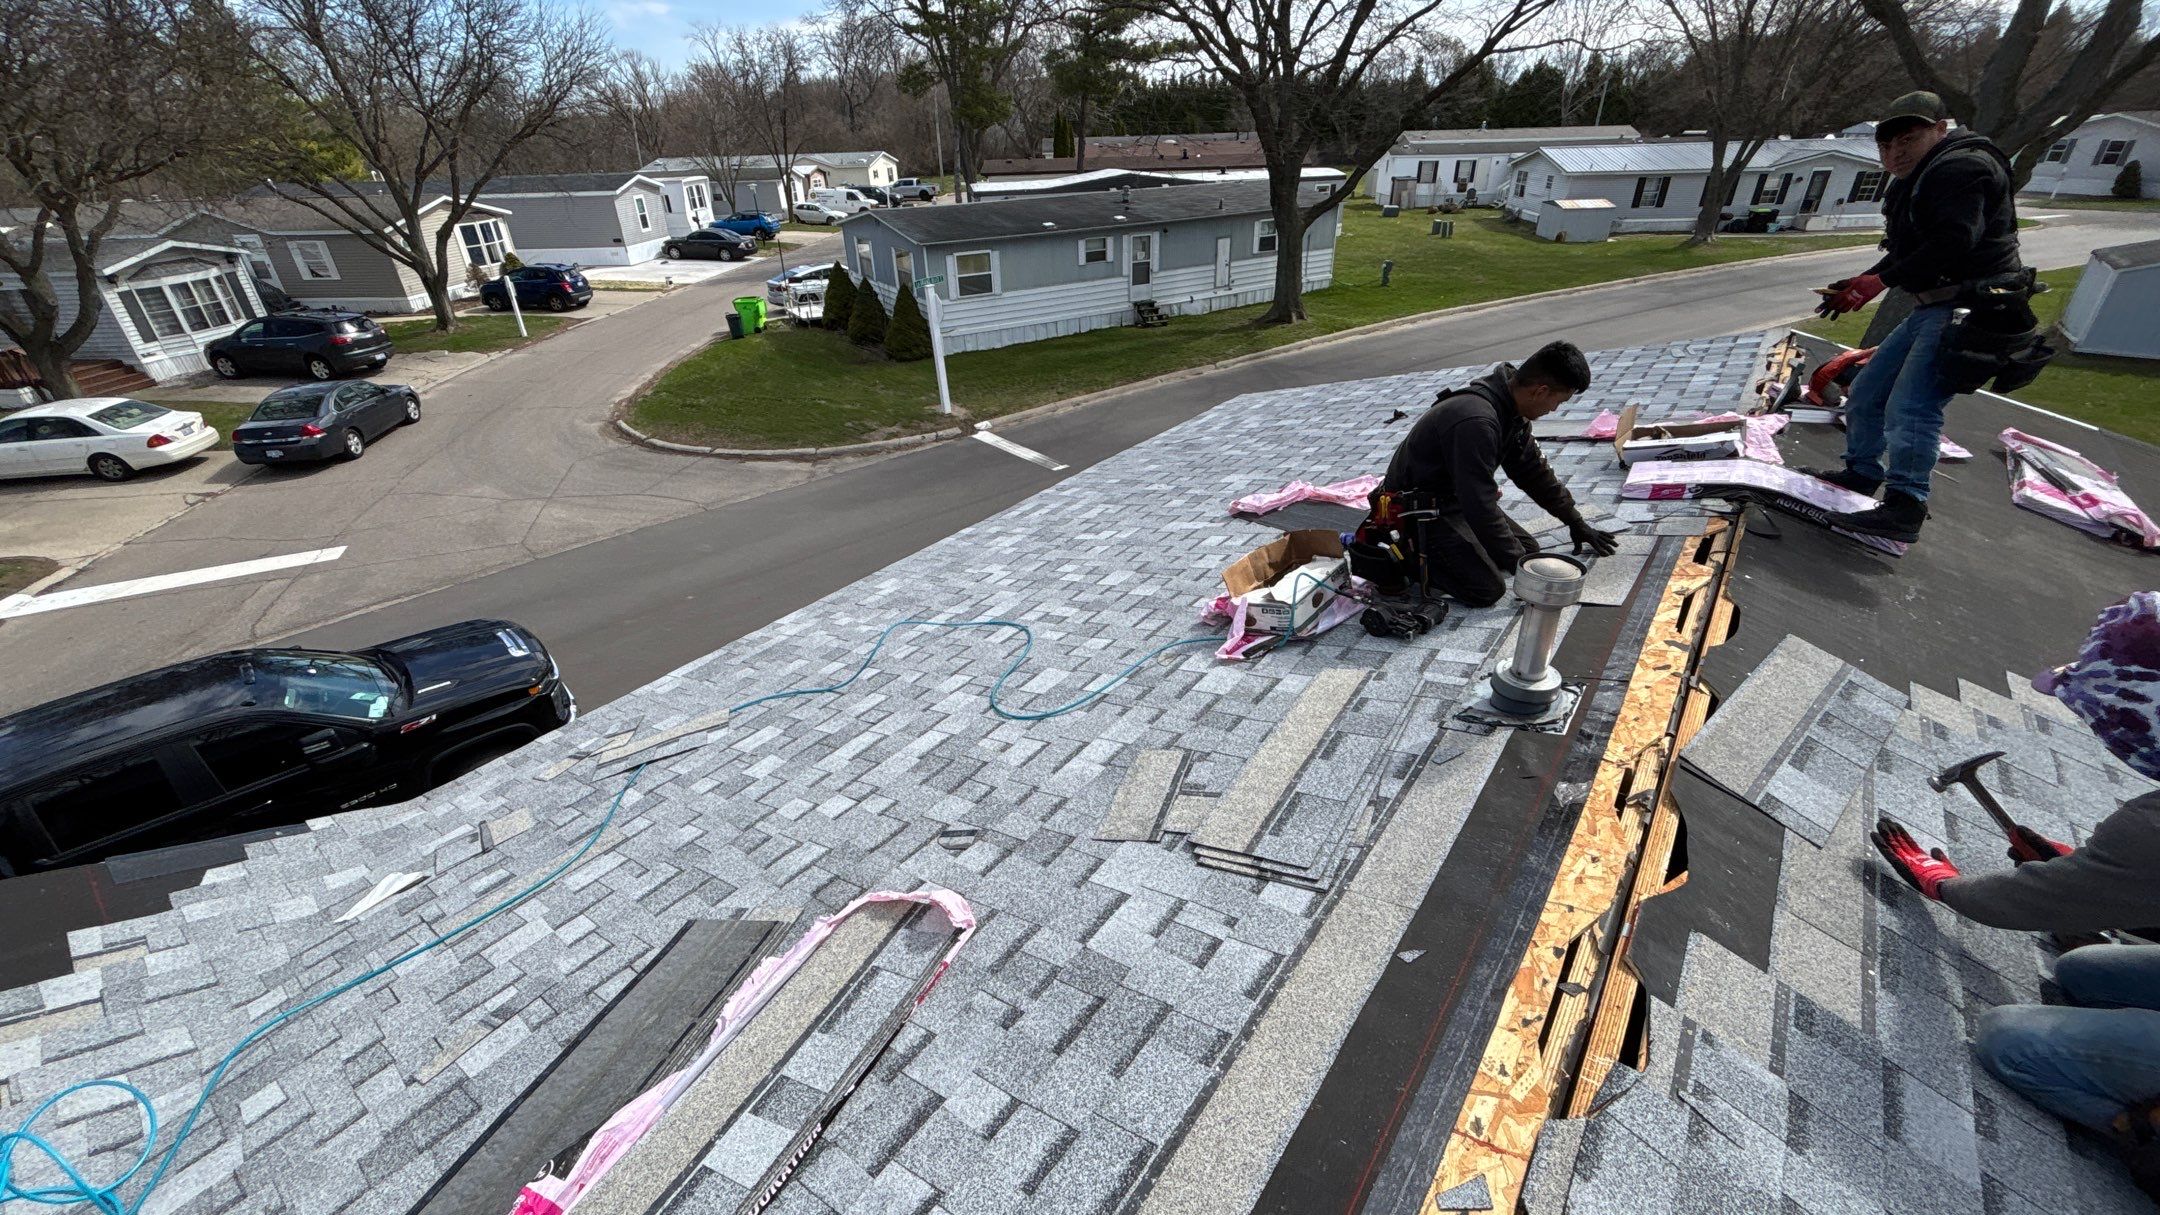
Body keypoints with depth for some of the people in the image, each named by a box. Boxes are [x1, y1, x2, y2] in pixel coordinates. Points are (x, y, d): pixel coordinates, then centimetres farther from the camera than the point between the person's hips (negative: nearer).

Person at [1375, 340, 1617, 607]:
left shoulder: (1510, 407, 0)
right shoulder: (1476, 421, -32)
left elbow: (1532, 469, 14)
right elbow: (1480, 505, -30)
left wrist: (1576, 522, 22)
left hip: (1453, 496, 10)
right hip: (1417, 509, -10)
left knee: (1527, 547, 11)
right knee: (1488, 588, -17)